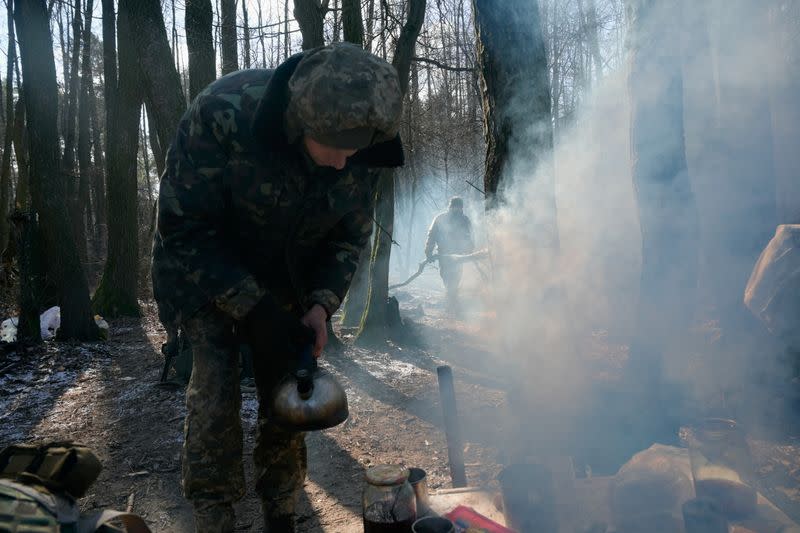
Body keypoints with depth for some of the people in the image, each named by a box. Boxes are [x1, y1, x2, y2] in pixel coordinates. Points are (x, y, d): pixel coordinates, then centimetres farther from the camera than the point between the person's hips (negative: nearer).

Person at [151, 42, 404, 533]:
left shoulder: (363, 151, -21)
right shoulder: (223, 113, -33)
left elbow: (349, 238, -5)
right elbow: (183, 229, -25)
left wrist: (322, 304, -20)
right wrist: (252, 306, -30)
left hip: (287, 280, 3)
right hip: (206, 269, -3)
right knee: (215, 388, -13)